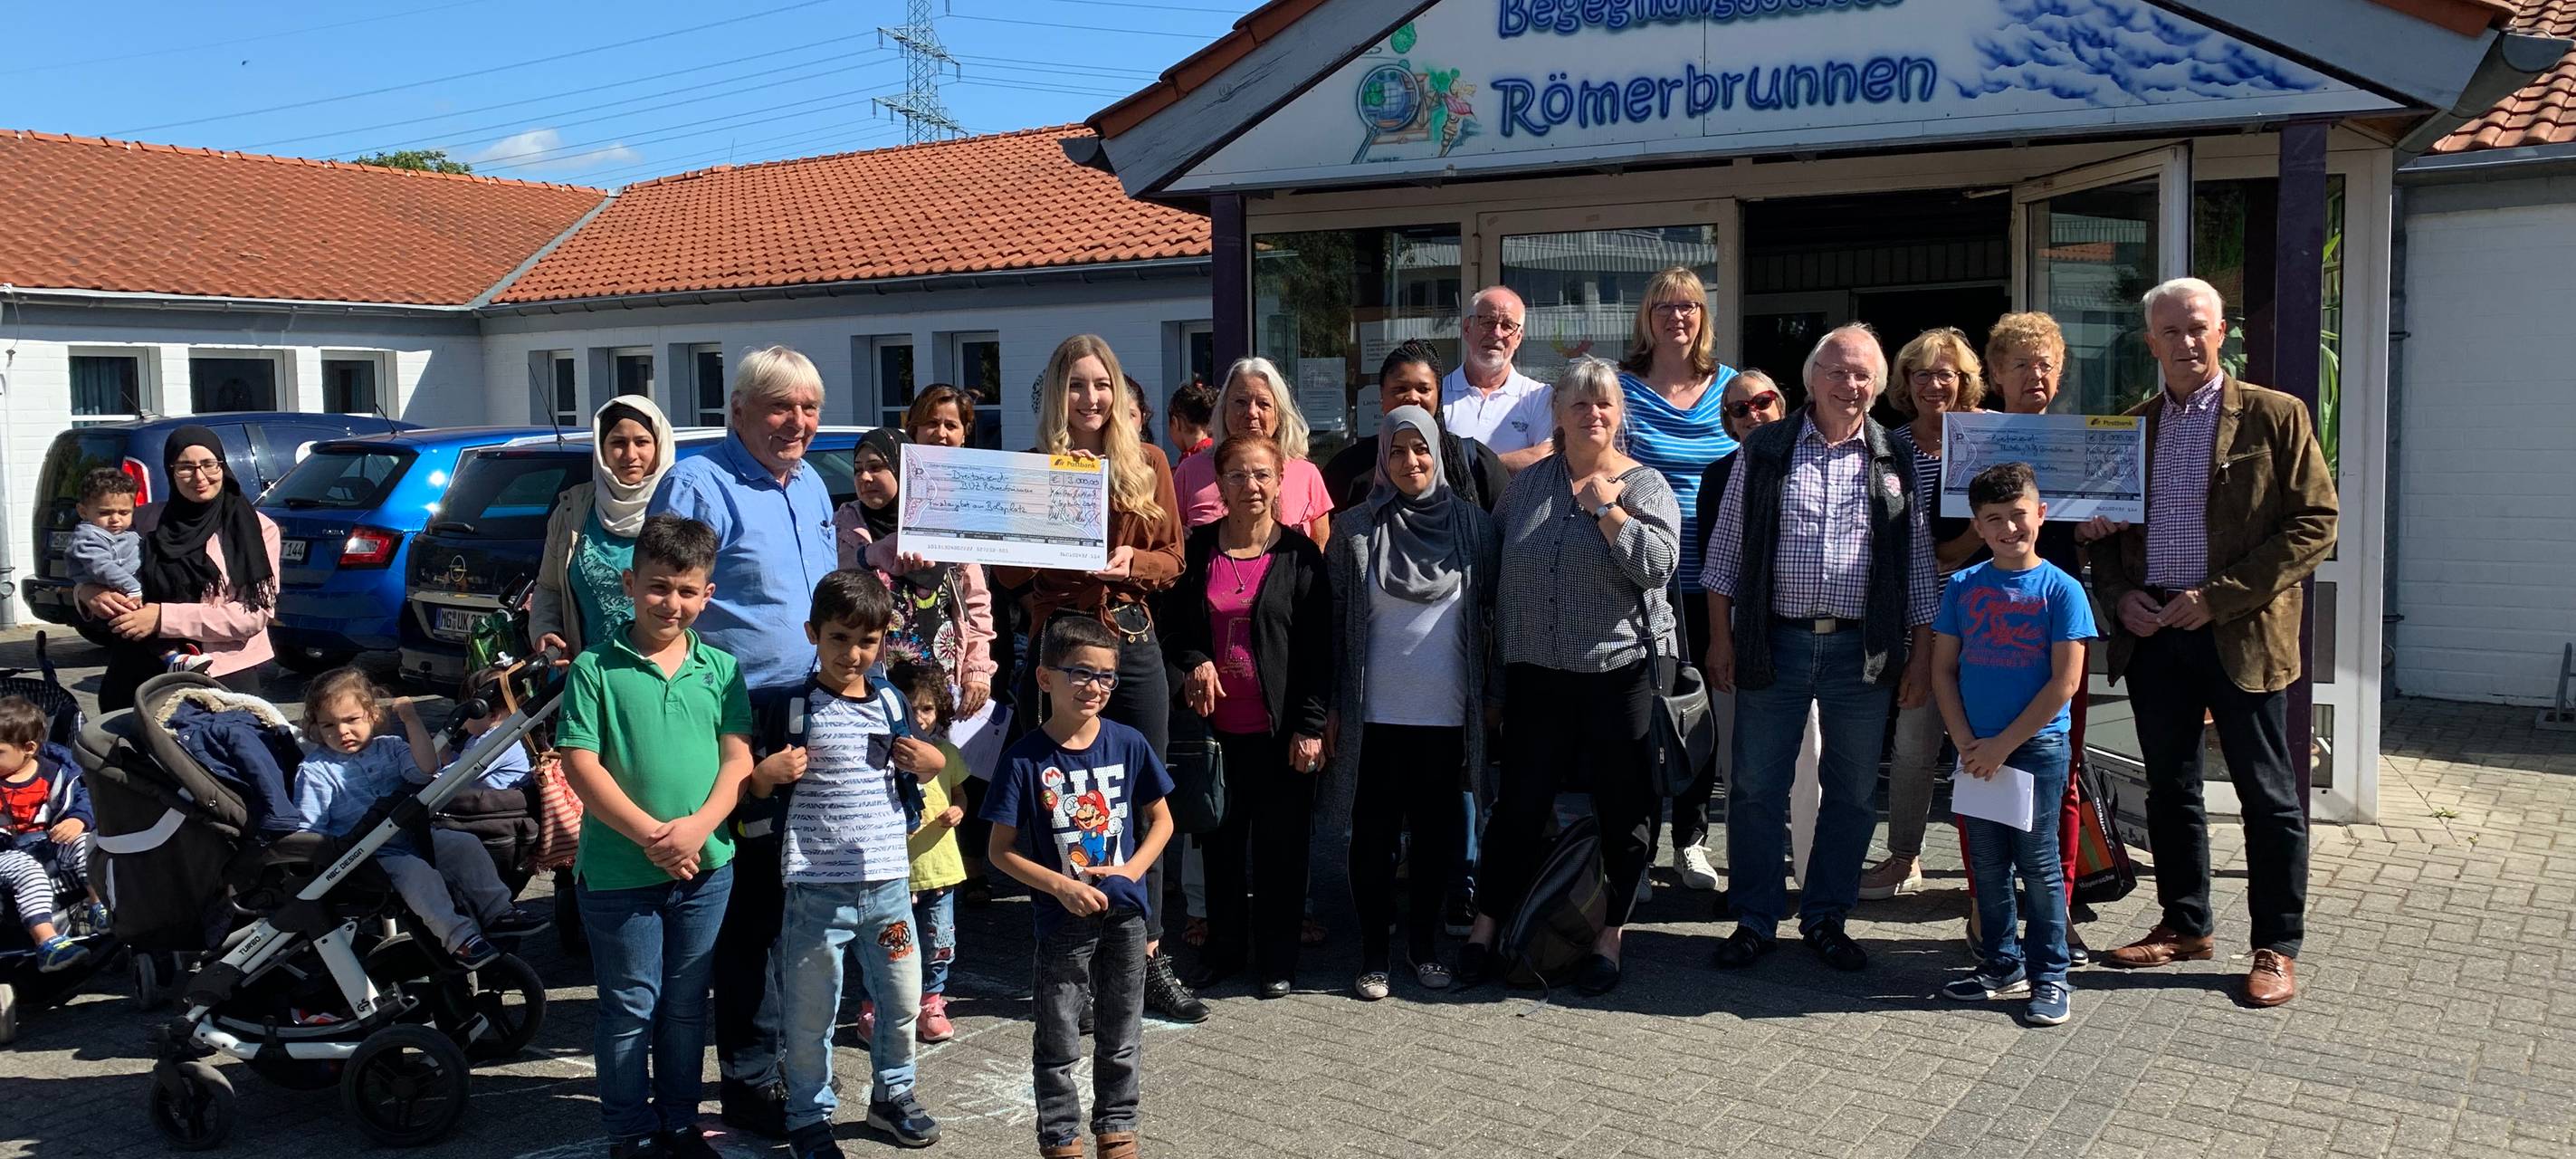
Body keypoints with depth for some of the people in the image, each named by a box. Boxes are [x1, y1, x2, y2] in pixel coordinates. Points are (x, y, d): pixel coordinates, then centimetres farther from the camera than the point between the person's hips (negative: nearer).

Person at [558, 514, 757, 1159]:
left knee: (686, 1006, 14)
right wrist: (650, 834, -16)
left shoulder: (721, 669, 4)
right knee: (631, 1008, 7)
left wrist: (697, 826, -16)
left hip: (706, 867, 3)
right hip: (618, 871, -3)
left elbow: (738, 759, 0)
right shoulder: (595, 669, -5)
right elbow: (580, 765, -10)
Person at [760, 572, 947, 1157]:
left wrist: (933, 763, 1)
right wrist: (768, 773, -18)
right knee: (811, 1010, 6)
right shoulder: (791, 707, -5)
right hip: (817, 887, -4)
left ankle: (893, 1093, 35)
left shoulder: (893, 702, 6)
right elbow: (757, 787, 3)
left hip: (888, 882, 4)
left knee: (902, 999, 14)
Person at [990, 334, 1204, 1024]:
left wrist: (1129, 562, -12)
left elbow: (1172, 560, 8)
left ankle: (1148, 960, 16)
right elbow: (1008, 573, -1)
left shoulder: (1148, 465, 8)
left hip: (1133, 643, 2)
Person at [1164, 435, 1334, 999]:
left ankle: (1276, 958, 18)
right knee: (1219, 841, 12)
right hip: (1216, 725, 3)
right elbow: (1172, 624, 12)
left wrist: (1310, 726, -8)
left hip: (1279, 729, -3)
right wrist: (1193, 661, -9)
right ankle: (1224, 946, 28)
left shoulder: (1300, 554, -3)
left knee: (1280, 846, 5)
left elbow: (1318, 650, -3)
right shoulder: (1199, 549, 4)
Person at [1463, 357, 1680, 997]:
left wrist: (1607, 507, -12)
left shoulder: (1644, 484, 1)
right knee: (1521, 803, 6)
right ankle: (1485, 927, 16)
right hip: (1537, 674, 2)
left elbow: (1659, 564, -13)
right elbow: (1495, 564, 16)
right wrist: (1502, 643, 11)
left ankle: (1610, 938, 18)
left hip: (1621, 672, -2)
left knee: (1624, 809, 5)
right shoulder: (1528, 483, 10)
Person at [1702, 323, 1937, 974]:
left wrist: (1921, 655, 5)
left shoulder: (1895, 462, 7)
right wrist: (1721, 638, 0)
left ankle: (1825, 919, 23)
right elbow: (1726, 549, 5)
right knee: (1757, 788, 3)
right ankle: (1754, 921, 16)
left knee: (1853, 793, 8)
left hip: (1863, 651, 1)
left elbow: (1919, 566, 9)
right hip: (1774, 644, -1)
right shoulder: (1764, 451, 4)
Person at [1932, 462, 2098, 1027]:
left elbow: (2065, 682, -10)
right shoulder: (1963, 587, 4)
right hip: (1976, 751, 4)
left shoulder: (2061, 589, -6)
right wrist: (1965, 742, -7)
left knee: (2039, 864, 2)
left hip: (2037, 747, -4)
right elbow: (1943, 669, 5)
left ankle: (2049, 976, 12)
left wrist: (2003, 744, -12)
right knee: (1987, 865, 11)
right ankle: (2001, 967, 24)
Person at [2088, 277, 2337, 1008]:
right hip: (2151, 631, 5)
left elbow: (2313, 524, -9)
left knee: (2268, 795, 2)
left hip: (2239, 634, -4)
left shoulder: (2275, 417, -3)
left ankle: (2277, 948, 12)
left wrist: (2218, 597, -15)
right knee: (2169, 788, 13)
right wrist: (2120, 594, -4)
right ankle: (2185, 926, 26)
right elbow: (2103, 531, 16)